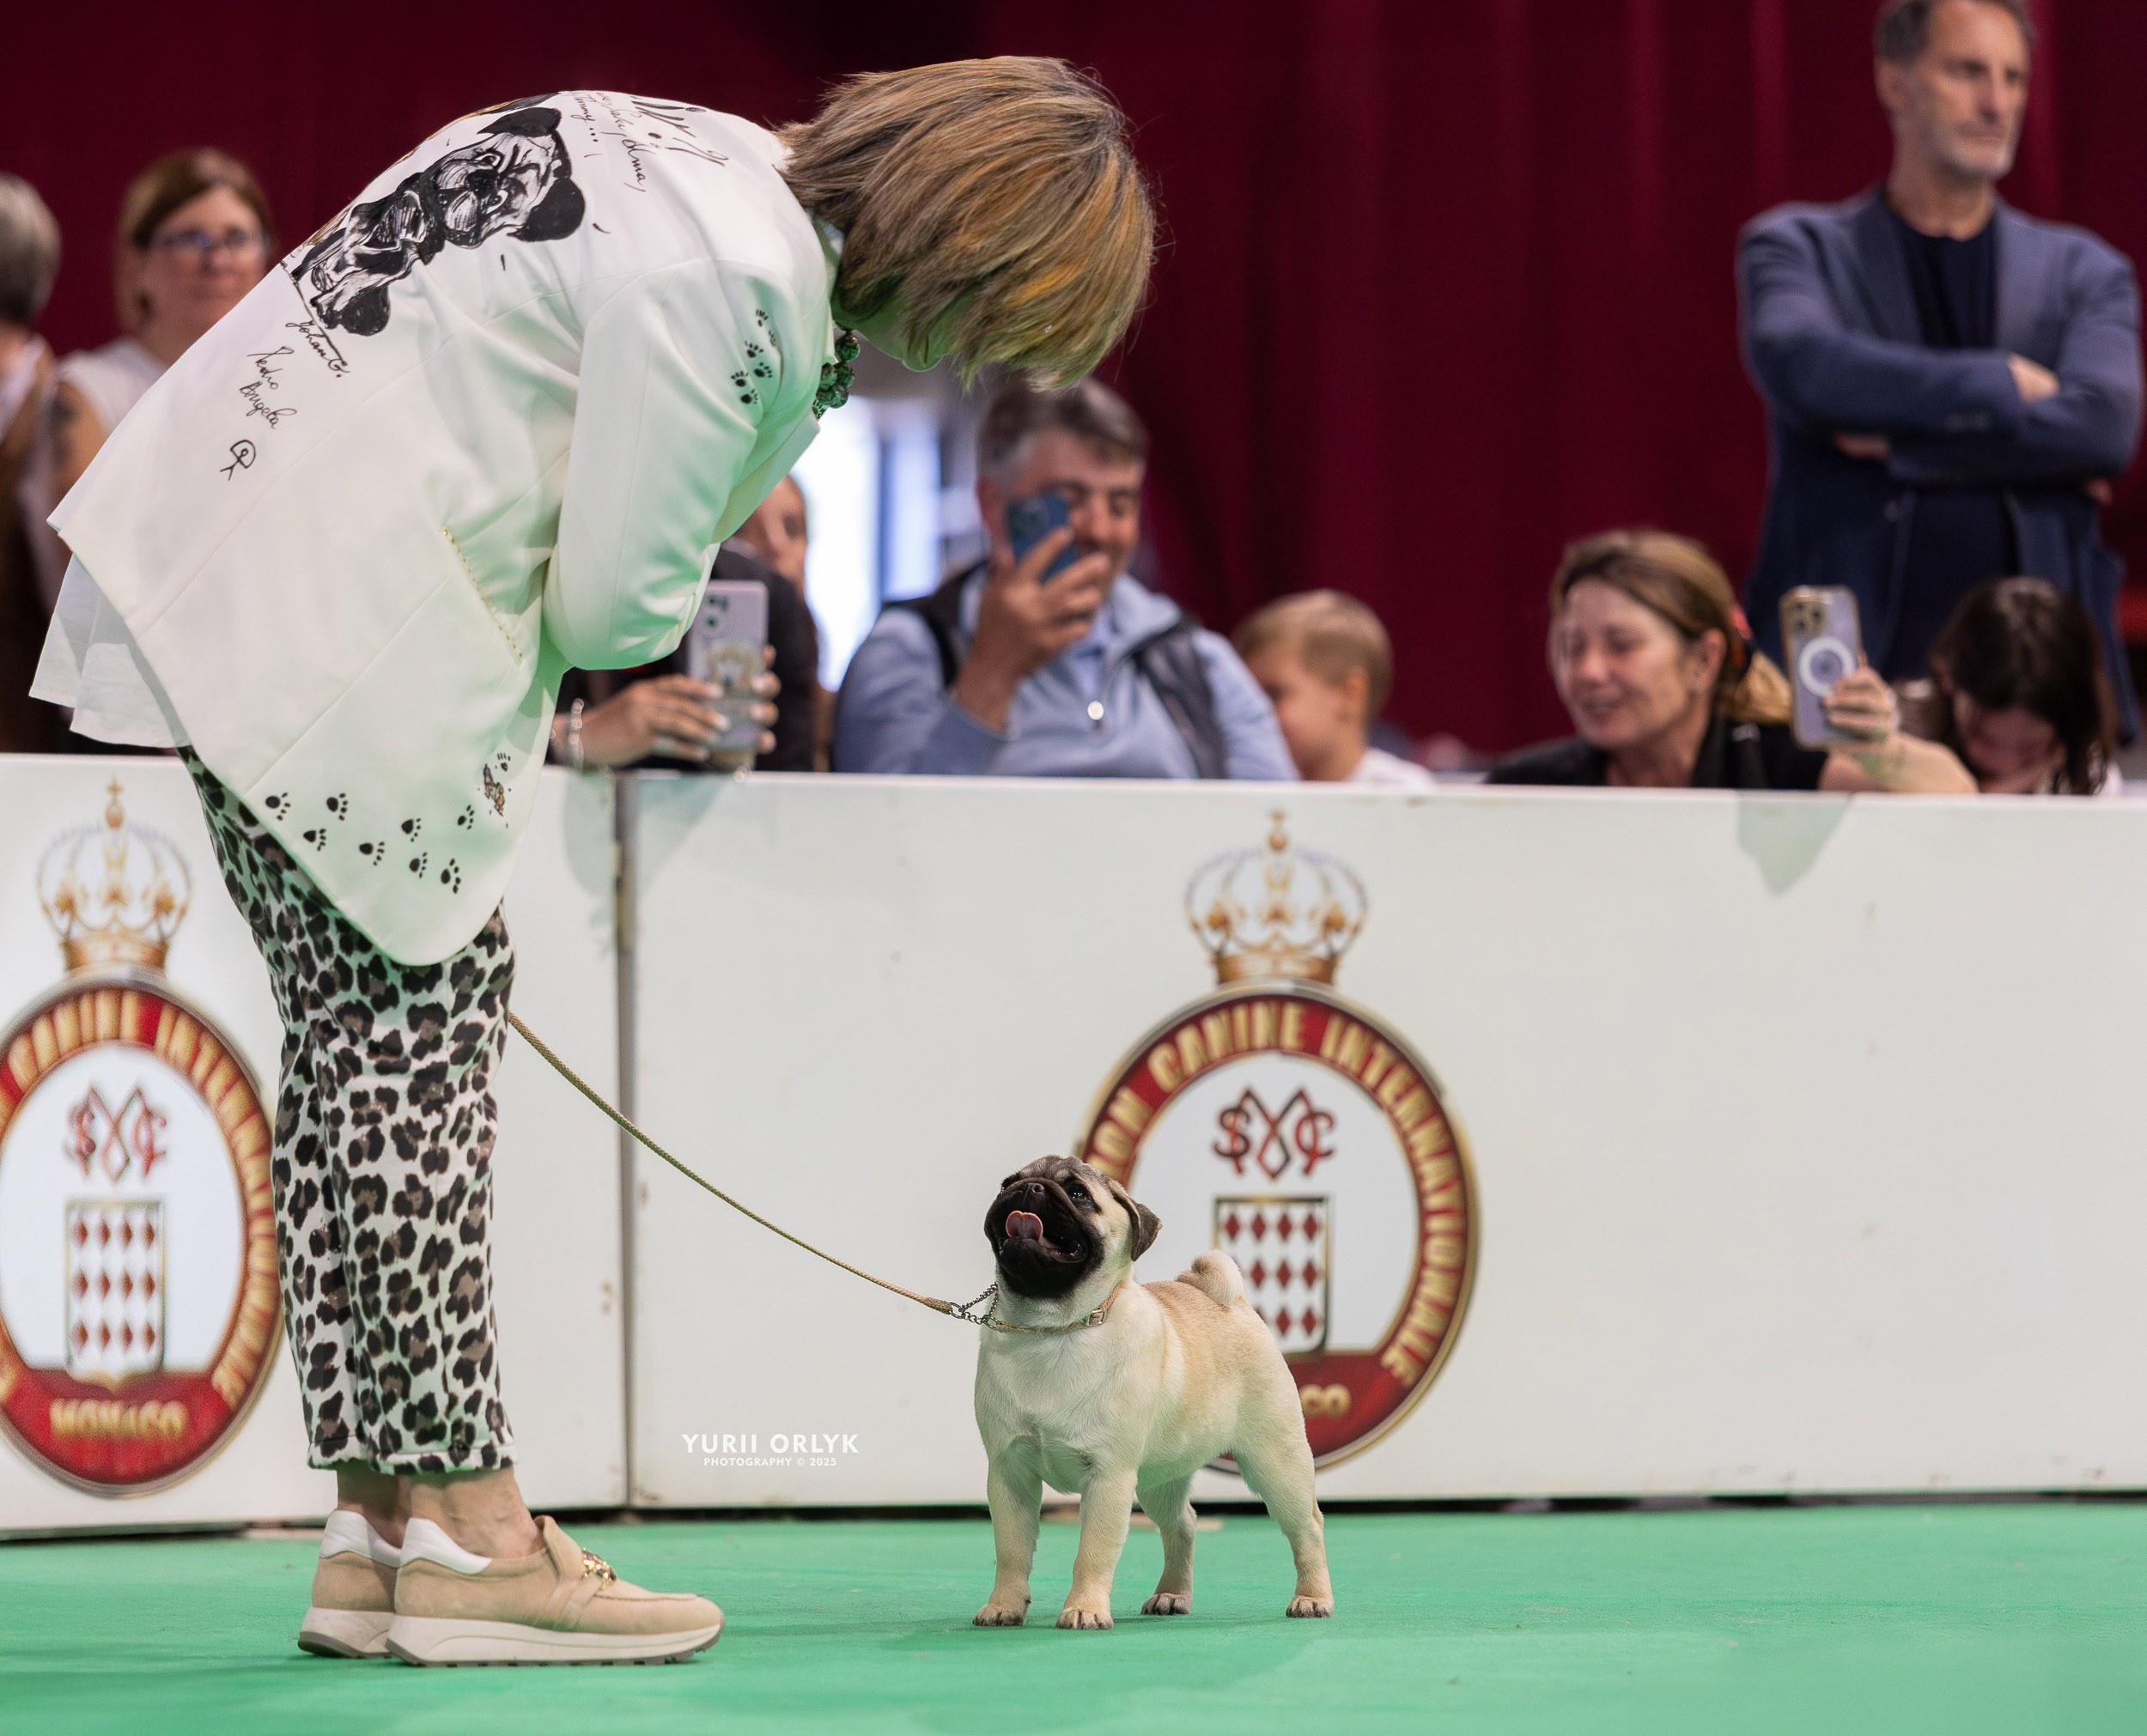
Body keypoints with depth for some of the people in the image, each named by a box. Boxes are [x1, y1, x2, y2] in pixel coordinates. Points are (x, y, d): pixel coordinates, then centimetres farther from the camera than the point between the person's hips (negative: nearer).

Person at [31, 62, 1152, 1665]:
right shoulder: (739, 282, -20)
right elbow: (617, 601, -15)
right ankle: (463, 1539, -4)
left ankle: (378, 1532, 12)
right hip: (339, 616, -10)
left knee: (364, 1029, 10)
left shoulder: (721, 162, 12)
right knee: (416, 1024, -7)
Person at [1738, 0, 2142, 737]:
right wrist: (2001, 384, -8)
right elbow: (1801, 365, -12)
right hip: (1842, 667, -1)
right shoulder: (1798, 248, 10)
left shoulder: (2083, 271, 13)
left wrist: (1898, 441, -8)